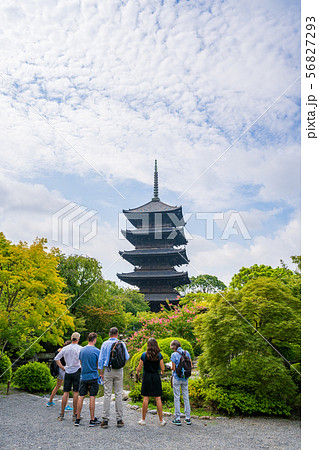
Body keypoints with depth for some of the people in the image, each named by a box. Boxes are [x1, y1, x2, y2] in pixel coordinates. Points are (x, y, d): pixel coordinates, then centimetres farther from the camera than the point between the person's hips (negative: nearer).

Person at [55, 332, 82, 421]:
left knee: (65, 393, 8)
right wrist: (82, 368, -4)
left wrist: (63, 368, 11)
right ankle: (75, 415, 6)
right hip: (76, 371, -3)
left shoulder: (65, 348, 6)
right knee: (75, 393, 2)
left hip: (67, 372, 3)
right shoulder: (80, 348, -6)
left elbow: (56, 359, 9)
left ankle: (62, 414, 11)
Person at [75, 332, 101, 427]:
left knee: (81, 397, 8)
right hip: (93, 377, -4)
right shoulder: (96, 351, -9)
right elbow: (99, 365, -6)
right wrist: (101, 375, 10)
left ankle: (77, 419, 13)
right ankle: (92, 420, 6)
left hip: (83, 377, 4)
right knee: (92, 397, 0)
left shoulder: (82, 350, 5)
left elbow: (81, 363, 13)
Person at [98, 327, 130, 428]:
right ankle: (119, 419, 10)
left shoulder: (105, 344, -1)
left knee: (107, 394, 2)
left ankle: (105, 420, 2)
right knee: (118, 394, 6)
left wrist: (101, 371, 7)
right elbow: (126, 357, 4)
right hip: (119, 371, 1)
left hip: (108, 370, 0)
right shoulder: (122, 344, -1)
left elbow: (101, 358, 0)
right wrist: (128, 355, 26)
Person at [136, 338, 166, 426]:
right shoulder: (159, 355, -2)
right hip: (156, 377, 1)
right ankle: (161, 420, 9)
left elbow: (139, 368, -3)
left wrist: (137, 372, 19)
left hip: (147, 377, -1)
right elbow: (162, 368, -1)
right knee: (158, 398, 5)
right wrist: (162, 372, 21)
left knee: (145, 398, 5)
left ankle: (143, 420, 12)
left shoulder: (144, 355, -6)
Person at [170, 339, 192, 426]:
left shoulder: (174, 355, -13)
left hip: (177, 378, -5)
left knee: (177, 398, 3)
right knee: (186, 397, 11)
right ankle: (188, 418, 15)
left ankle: (177, 419, 7)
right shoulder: (187, 353, 2)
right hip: (185, 378, 5)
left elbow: (173, 368, -12)